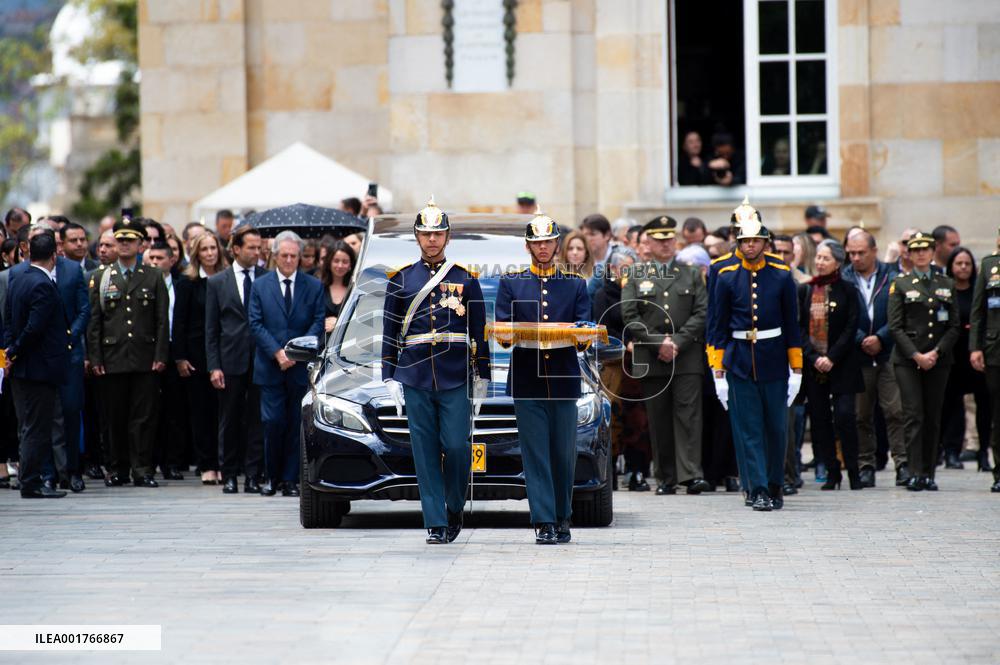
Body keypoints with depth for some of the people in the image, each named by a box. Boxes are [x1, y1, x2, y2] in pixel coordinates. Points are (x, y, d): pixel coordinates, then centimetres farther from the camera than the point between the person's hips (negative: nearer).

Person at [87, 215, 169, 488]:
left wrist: (160, 355, -4)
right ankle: (118, 469, 12)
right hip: (113, 359, 1)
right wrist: (95, 358, 0)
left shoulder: (154, 278, 8)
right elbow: (94, 321, 7)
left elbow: (162, 320, 5)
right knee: (116, 417, 4)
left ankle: (142, 470, -1)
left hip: (145, 359, -1)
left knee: (144, 417, -3)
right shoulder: (101, 277, 10)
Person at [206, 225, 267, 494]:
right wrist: (213, 366, -2)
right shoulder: (217, 283, 7)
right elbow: (211, 330, 6)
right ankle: (230, 476, 12)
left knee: (257, 421, -1)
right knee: (230, 422, 5)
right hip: (231, 361, 0)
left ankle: (253, 476, 3)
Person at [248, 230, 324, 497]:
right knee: (273, 423, -4)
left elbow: (318, 323, 2)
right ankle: (272, 477, 8)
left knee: (296, 424, 1)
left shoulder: (314, 287, 7)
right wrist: (277, 352, -10)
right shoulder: (260, 286, 7)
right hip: (270, 368, 0)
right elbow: (256, 324, 2)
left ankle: (290, 480, 6)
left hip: (301, 367, 0)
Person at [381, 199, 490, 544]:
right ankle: (436, 524, 2)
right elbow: (390, 332, 11)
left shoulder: (465, 279, 7)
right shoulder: (401, 279, 8)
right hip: (415, 380, 1)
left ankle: (455, 508, 17)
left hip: (456, 379, -1)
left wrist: (482, 376, 6)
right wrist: (390, 378, 5)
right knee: (426, 452, -1)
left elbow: (479, 331, 9)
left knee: (456, 447, -6)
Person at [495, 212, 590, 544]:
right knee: (535, 453, -5)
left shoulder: (575, 284, 12)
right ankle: (544, 523, -5)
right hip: (526, 377, -1)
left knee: (564, 453, 4)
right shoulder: (511, 283, 10)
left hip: (563, 378, 1)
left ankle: (562, 519, 18)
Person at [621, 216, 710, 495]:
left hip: (687, 358, 0)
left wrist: (677, 343, -9)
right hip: (650, 359, 1)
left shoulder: (692, 275, 12)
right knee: (658, 420, 2)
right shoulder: (636, 277, 11)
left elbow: (701, 314, 3)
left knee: (688, 414, -10)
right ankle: (665, 479, 7)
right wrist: (658, 343, -10)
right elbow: (630, 316, 1)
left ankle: (691, 475, -16)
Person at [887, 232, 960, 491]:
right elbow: (895, 326, -2)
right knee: (913, 415, -9)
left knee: (933, 418, 3)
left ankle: (929, 473, 8)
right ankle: (916, 474, -11)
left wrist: (936, 353, -6)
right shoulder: (900, 284, 4)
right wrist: (916, 355, -11)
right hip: (907, 360, -3)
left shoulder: (946, 285, 12)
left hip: (938, 360, 3)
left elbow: (954, 326, 8)